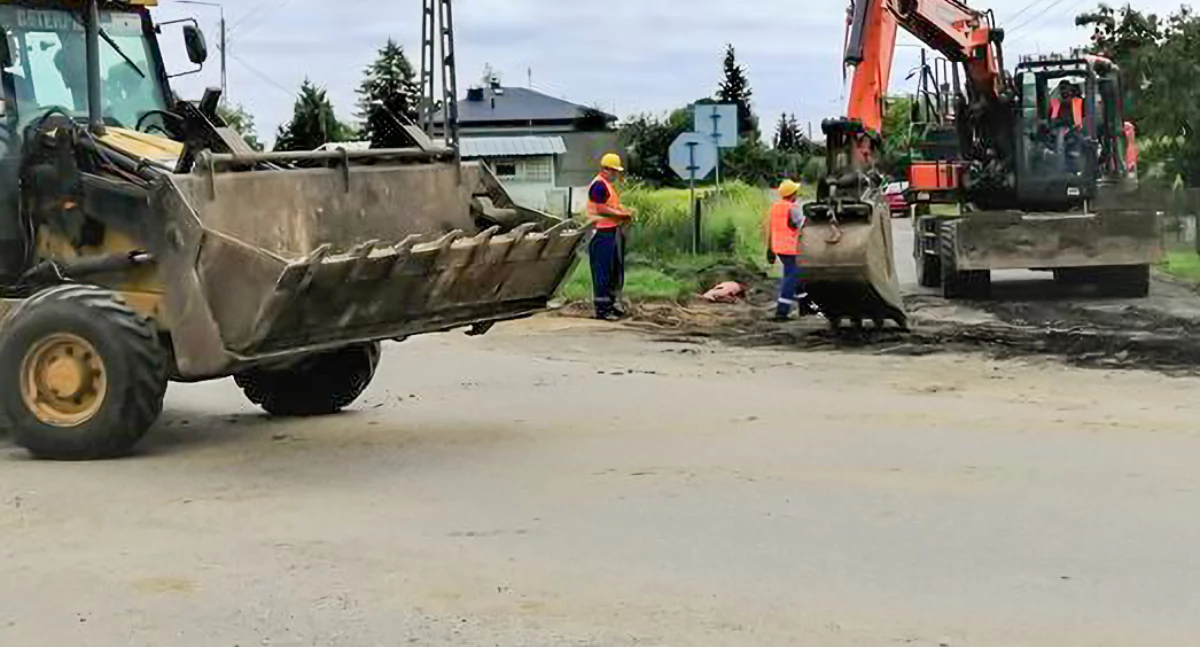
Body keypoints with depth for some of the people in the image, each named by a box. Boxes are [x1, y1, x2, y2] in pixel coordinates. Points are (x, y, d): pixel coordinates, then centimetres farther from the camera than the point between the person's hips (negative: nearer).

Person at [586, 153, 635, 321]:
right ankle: (602, 309, -2)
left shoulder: (609, 185, 17)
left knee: (616, 270, 16)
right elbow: (601, 209, -22)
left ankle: (613, 304, 25)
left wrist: (624, 212, 7)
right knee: (603, 272, -6)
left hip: (613, 232, 11)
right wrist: (622, 214, -17)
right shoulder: (599, 185, -15)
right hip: (603, 233, -11)